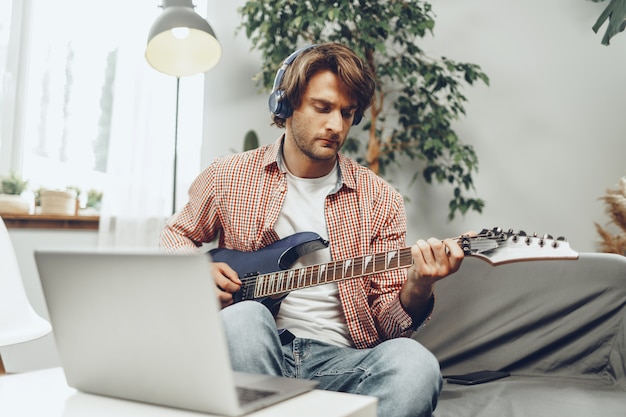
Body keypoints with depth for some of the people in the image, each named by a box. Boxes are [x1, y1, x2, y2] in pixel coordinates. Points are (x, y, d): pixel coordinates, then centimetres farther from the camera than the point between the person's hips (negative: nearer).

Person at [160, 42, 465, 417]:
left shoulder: (380, 200, 5)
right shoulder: (229, 176, 7)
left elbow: (388, 321, 4)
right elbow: (177, 234, 23)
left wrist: (417, 290, -19)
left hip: (340, 357, 0)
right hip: (256, 350, 1)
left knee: (413, 364, -31)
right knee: (245, 318, -34)